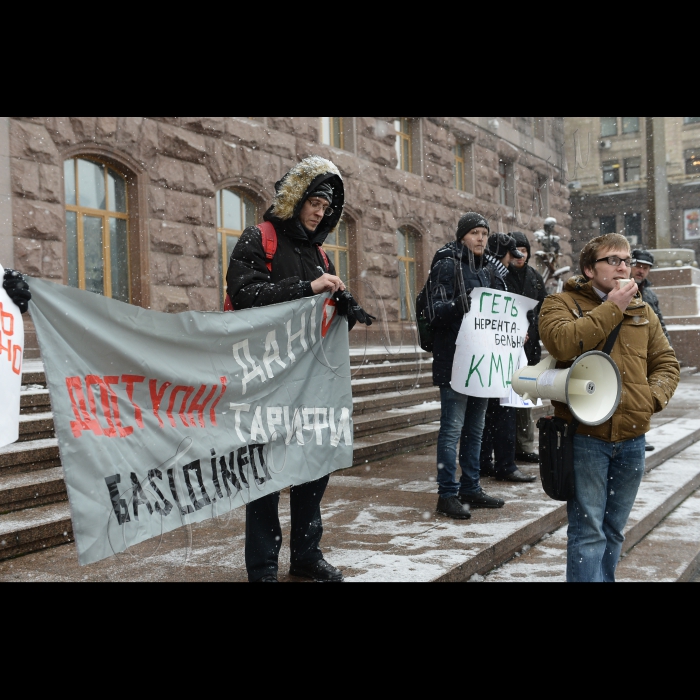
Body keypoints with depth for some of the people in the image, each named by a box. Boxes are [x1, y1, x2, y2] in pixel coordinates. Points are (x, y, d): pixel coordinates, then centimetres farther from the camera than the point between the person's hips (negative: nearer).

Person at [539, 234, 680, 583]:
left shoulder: (642, 310, 14)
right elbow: (562, 341, -22)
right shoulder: (562, 303, -1)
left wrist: (654, 396, -2)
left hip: (632, 438, 5)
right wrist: (611, 308, -16)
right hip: (585, 435, -5)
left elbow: (667, 363, 17)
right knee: (589, 530, -3)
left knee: (614, 530, 17)